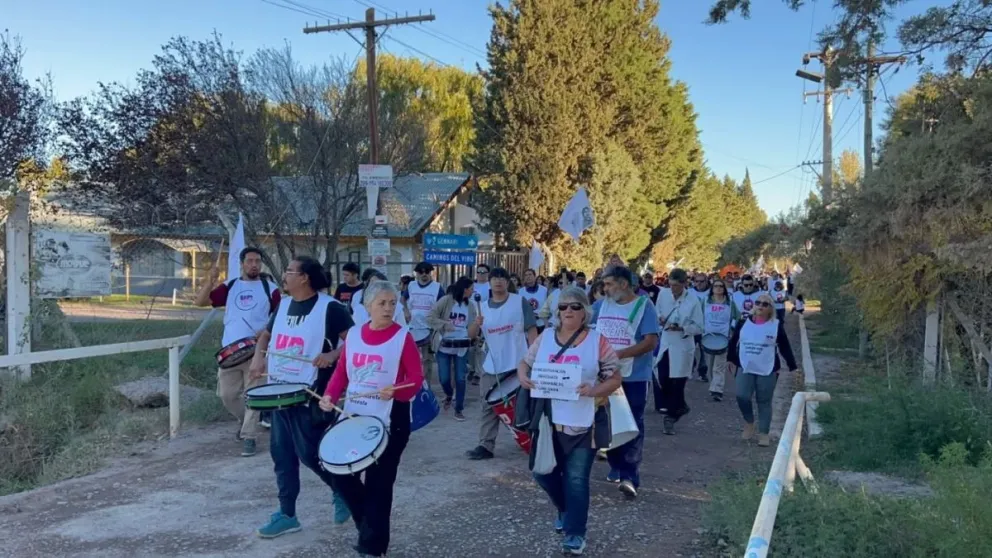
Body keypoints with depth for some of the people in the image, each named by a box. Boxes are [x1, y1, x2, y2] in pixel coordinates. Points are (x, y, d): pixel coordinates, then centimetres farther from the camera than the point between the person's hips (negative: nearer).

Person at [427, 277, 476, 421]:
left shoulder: (470, 305, 7)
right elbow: (430, 318, -10)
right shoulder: (446, 300, -7)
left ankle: (459, 410, 15)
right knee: (444, 378, 1)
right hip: (444, 346, -3)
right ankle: (448, 395, 35)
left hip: (462, 347, 3)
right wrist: (446, 325, -18)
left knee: (460, 379, 2)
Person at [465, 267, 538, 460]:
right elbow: (471, 335, 3)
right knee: (489, 407, 5)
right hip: (491, 367, 4)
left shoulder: (520, 302, -3)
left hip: (517, 365, -3)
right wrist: (476, 324, -19)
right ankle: (486, 446, 9)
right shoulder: (483, 307, 7)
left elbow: (531, 330, -5)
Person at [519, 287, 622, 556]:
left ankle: (575, 533, 15)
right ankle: (566, 509, 39)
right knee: (543, 471, 11)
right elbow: (525, 362, 12)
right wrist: (523, 376, -11)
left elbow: (615, 378, -4)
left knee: (576, 479, 2)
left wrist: (594, 390, -23)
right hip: (548, 420, 4)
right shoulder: (546, 336, 4)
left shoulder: (598, 341, -6)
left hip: (582, 423, -4)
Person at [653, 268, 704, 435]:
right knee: (662, 380, 5)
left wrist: (682, 328, -24)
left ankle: (671, 417, 17)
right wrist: (659, 319, -10)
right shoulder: (663, 294, -3)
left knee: (676, 384, 2)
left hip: (682, 347, -4)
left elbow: (699, 327, -9)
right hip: (665, 343, 4)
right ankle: (679, 408, 31)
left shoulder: (693, 301, -14)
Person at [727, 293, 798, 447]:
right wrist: (730, 359, 12)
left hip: (767, 371, -1)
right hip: (745, 368, 1)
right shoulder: (744, 323, 1)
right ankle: (749, 422, 14)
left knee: (764, 402, 4)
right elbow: (733, 342, 11)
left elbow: (785, 347, 1)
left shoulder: (777, 325, -3)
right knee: (742, 396, -12)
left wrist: (793, 367, -1)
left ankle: (763, 433, 15)